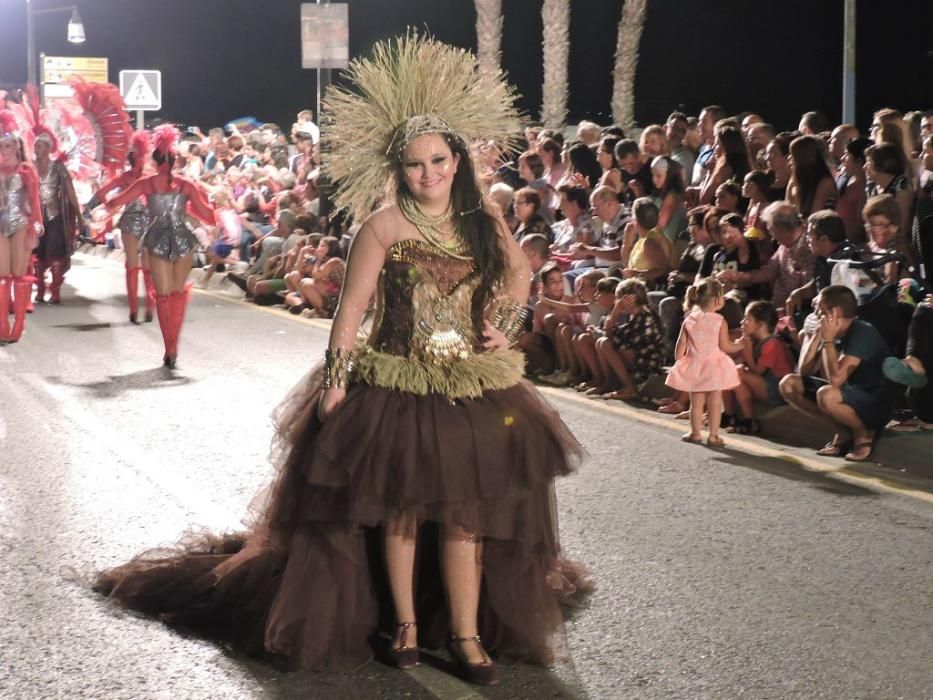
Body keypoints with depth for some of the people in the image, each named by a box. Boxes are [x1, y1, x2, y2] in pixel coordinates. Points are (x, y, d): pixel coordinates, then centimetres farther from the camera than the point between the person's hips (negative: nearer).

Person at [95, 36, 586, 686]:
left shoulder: (483, 223, 2)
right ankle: (404, 624, 23)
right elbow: (352, 306, -8)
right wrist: (336, 377, -12)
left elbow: (518, 271, 19)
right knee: (401, 510, 7)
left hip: (471, 387, 3)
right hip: (396, 388, -3)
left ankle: (466, 634, 14)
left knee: (467, 512, 4)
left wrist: (506, 325, 3)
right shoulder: (384, 226, -9)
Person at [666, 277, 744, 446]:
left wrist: (678, 362, 11)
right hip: (715, 366, -3)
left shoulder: (689, 320, -2)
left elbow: (681, 345, -1)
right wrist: (739, 345, 7)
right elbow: (725, 346, -11)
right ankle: (713, 435, 4)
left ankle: (695, 433, 18)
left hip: (694, 365, 3)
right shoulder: (719, 321, -13)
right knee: (715, 402, 4)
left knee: (696, 402, 12)